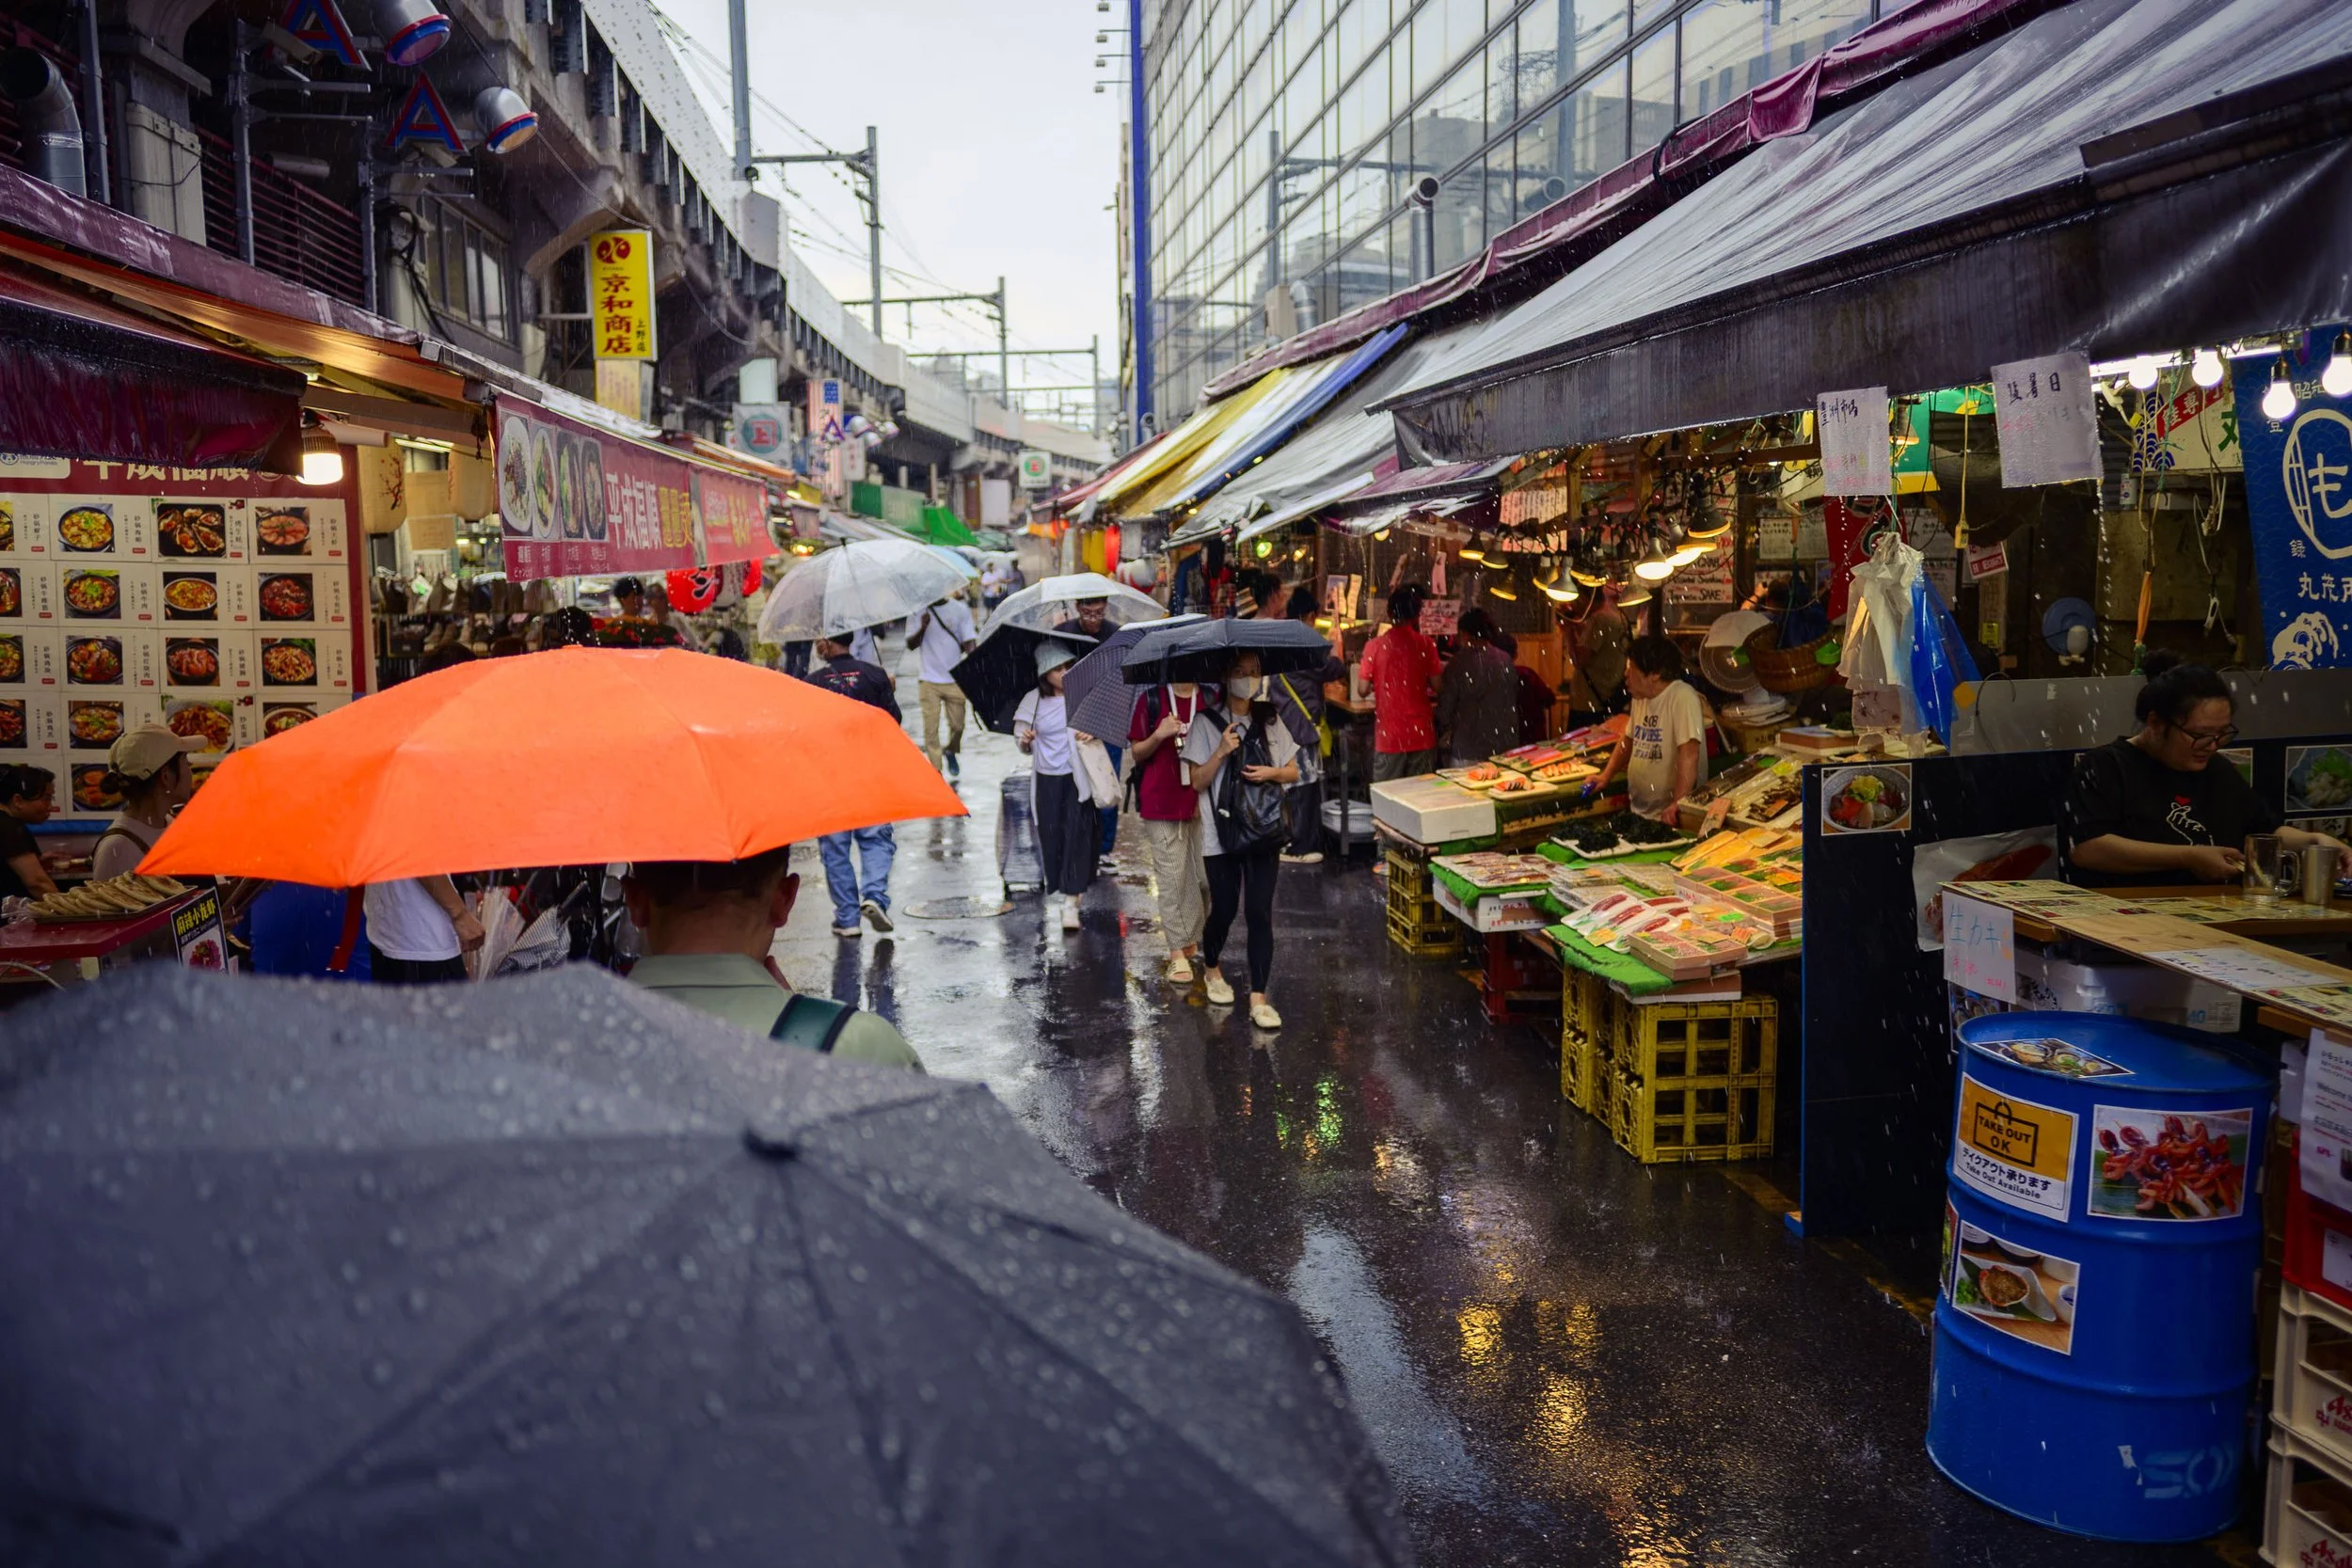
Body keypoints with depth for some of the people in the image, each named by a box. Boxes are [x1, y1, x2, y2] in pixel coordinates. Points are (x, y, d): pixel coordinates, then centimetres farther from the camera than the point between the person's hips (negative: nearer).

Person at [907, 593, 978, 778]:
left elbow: (968, 643, -2)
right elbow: (911, 644, -1)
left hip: (954, 679, 1)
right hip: (929, 680, -1)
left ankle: (951, 752, 38)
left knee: (957, 725, 7)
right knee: (930, 729, -3)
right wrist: (922, 627, -19)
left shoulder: (960, 609, 0)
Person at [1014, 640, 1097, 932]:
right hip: (1048, 779, 2)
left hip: (1079, 776, -2)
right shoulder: (1034, 701, 4)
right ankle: (1054, 894, 17)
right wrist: (1025, 741, -12)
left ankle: (1071, 901, -9)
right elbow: (1025, 746, 11)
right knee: (1051, 835, 3)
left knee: (1078, 834, -10)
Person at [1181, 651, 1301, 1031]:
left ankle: (1258, 997, 1)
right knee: (1224, 910, 7)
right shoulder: (1206, 722, -3)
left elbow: (1293, 772, 10)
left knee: (1260, 913, -2)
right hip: (1221, 832, -2)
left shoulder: (1270, 721, 7)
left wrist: (1271, 773, -10)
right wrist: (1222, 751, -18)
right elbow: (1196, 781, -5)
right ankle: (1212, 971, 36)